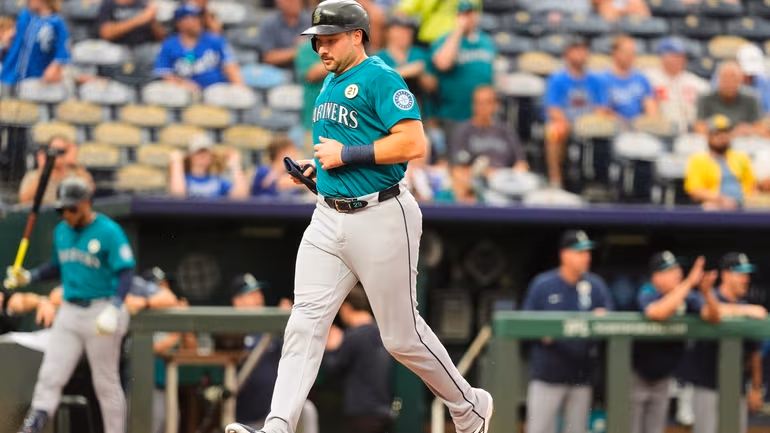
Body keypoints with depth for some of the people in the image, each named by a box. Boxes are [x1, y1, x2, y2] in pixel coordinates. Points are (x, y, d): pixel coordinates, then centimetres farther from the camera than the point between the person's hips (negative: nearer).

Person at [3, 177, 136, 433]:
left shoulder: (109, 232, -10)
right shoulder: (61, 231, 11)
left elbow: (126, 273, -15)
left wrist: (114, 309, -27)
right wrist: (28, 277, 8)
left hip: (100, 313, -6)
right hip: (69, 313, 6)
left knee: (106, 383, 2)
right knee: (50, 376, -4)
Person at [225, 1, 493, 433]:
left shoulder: (380, 79, -12)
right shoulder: (330, 85, 16)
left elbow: (414, 142, -22)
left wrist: (347, 155, -19)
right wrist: (315, 167, 12)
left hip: (380, 219, -8)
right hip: (329, 219, 8)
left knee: (403, 336, 1)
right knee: (305, 323, -6)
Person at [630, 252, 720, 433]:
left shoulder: (688, 297, -5)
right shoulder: (647, 294, -20)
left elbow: (713, 316, -15)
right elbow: (658, 312, -43)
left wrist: (706, 292, -34)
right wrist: (688, 284, -42)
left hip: (662, 377, 6)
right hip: (637, 376, -6)